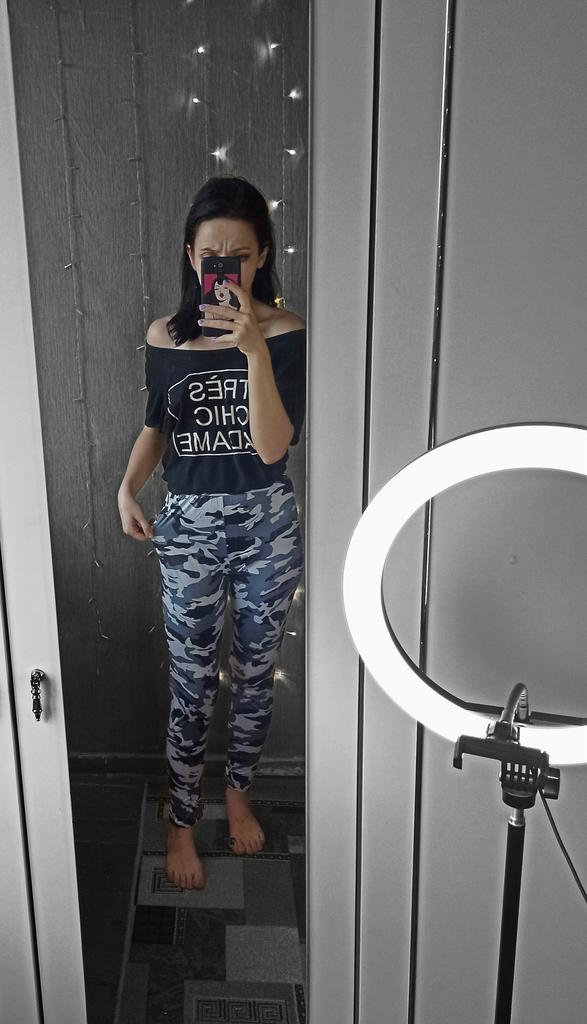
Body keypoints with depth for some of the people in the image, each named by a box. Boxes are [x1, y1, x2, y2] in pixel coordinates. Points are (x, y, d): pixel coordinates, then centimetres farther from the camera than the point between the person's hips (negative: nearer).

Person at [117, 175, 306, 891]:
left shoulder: (285, 332, -10)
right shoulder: (165, 338, -2)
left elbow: (273, 445, -20)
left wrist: (255, 350, -31)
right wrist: (127, 487, -7)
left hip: (268, 523, 0)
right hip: (189, 526, 1)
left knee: (255, 675, 16)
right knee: (191, 686, 8)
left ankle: (238, 793, 41)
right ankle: (181, 822, 30)